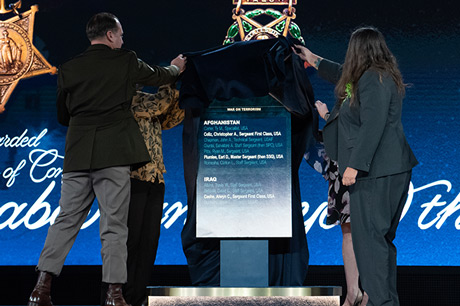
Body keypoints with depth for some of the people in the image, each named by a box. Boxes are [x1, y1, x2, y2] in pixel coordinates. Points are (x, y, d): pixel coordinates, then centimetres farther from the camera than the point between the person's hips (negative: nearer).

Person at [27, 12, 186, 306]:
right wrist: (176, 67, 44)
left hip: (77, 155, 3)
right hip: (114, 153, -3)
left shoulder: (69, 69, 10)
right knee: (114, 225, -2)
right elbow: (159, 76, 23)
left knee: (66, 220, 6)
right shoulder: (126, 61, 3)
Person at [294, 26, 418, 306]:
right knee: (382, 238, 14)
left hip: (377, 173, -11)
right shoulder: (381, 75, 17)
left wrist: (355, 165, -22)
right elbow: (346, 77, 37)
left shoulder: (373, 79, -15)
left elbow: (373, 126, -23)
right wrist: (315, 60, 46)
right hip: (393, 169, 11)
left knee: (369, 237, -9)